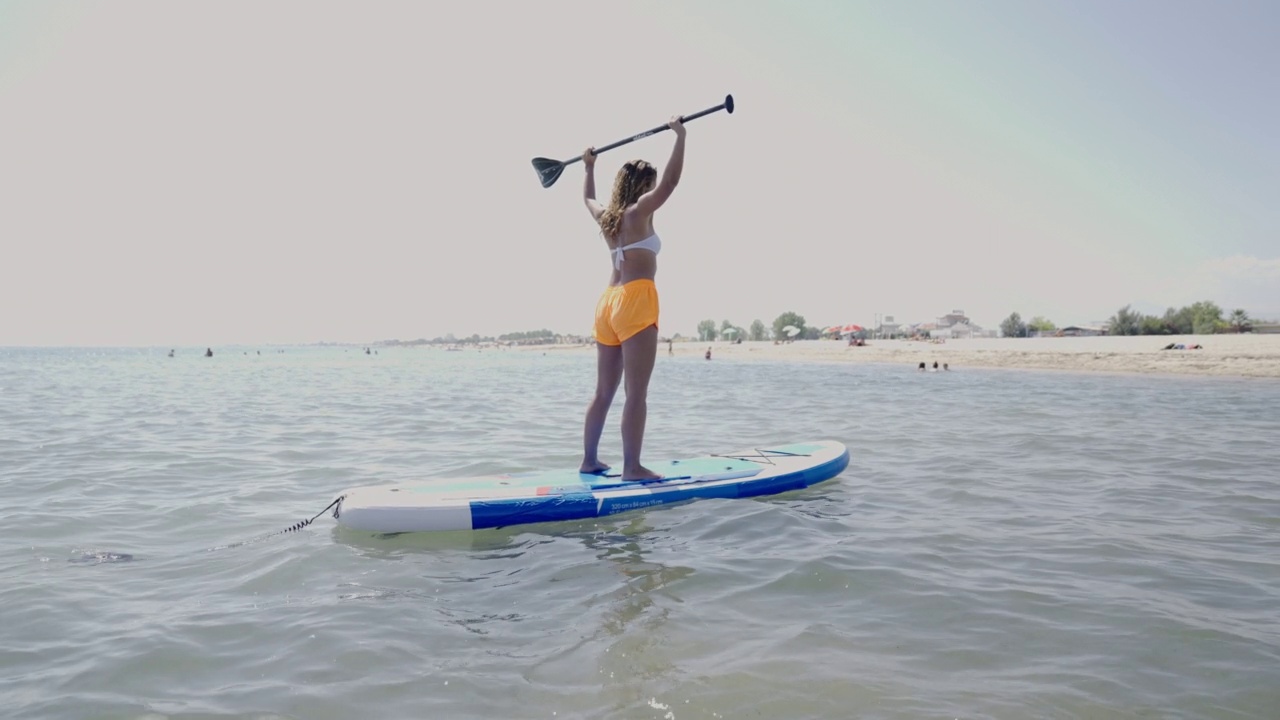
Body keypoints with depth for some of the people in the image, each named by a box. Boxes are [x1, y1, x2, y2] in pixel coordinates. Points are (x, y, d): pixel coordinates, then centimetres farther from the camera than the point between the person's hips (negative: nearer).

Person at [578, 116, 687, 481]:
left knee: (604, 391, 12)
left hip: (608, 302, 8)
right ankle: (632, 467, -9)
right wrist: (680, 136, -6)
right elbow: (671, 180, -13)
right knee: (636, 392, -8)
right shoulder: (639, 211, -5)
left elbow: (588, 198, 37)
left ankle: (589, 460, 17)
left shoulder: (605, 216, 16)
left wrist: (588, 167, 51)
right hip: (636, 301, -8)